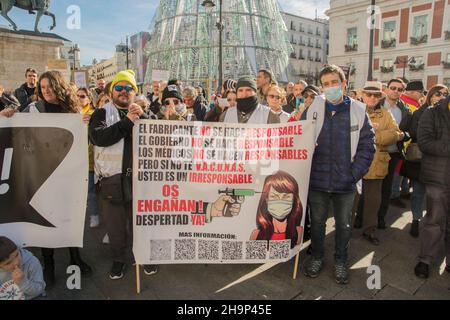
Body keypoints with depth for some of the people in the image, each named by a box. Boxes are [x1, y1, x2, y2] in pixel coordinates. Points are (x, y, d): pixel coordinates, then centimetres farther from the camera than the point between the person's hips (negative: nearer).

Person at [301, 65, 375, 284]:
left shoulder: (358, 111, -1)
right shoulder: (313, 109, -1)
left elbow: (367, 146, -1)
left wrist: (355, 173, -8)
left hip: (346, 183, 0)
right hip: (317, 180, 0)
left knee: (344, 224, 14)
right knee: (317, 221, 14)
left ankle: (341, 260, 35)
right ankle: (317, 256, 35)